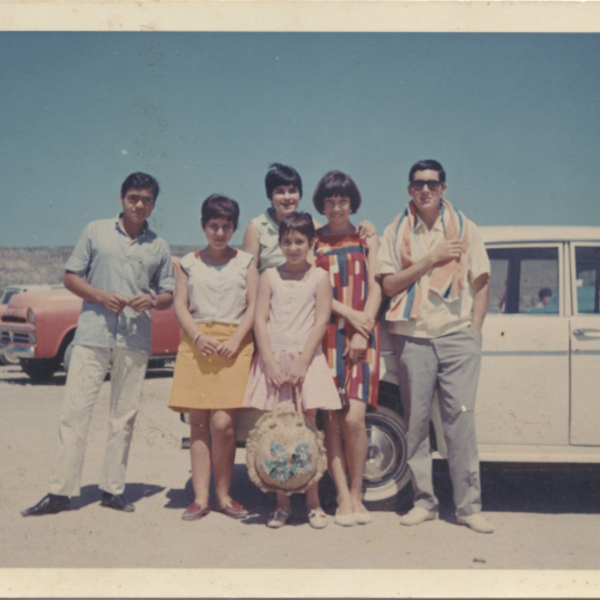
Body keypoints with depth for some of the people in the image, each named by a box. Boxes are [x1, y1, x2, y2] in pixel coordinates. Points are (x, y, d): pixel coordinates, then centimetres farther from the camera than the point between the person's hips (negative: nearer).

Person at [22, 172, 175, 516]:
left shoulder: (159, 248, 11)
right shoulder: (96, 232, 8)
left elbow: (169, 296, 14)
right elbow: (71, 277, 7)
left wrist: (152, 300, -9)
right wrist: (101, 296, -10)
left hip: (135, 342, 2)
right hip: (92, 335, -1)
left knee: (124, 417, 5)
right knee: (75, 412, -4)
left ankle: (114, 490, 15)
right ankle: (61, 491, 1)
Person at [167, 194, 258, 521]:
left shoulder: (246, 261, 12)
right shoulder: (189, 263, 14)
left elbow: (253, 306, 5)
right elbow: (180, 306, 7)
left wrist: (236, 340, -10)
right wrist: (198, 337, -10)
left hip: (233, 344, -1)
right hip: (196, 343, 2)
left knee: (222, 423, -10)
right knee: (198, 422, -1)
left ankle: (224, 494, 6)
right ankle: (200, 497, 5)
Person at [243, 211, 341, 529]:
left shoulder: (319, 277, 4)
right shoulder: (269, 276, 8)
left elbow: (321, 322, -2)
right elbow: (260, 320, 3)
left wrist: (301, 362, -11)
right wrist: (270, 362, -8)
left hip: (306, 360, -1)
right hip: (273, 359, 2)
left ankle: (313, 502, 9)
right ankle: (282, 503, 10)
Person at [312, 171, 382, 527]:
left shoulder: (368, 241, 14)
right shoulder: (313, 242, 12)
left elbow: (375, 289, 7)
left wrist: (362, 331, -6)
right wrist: (349, 314, -10)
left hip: (362, 334, 0)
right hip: (326, 333, 1)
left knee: (354, 418, -12)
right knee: (331, 418, -4)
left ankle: (356, 493, 4)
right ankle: (343, 498, 3)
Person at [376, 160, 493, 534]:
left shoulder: (464, 229, 10)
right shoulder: (396, 232, 9)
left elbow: (482, 283, 10)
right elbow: (389, 284, -1)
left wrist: (475, 329, 1)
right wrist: (431, 259, -9)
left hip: (458, 336, -1)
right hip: (412, 337, 1)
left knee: (460, 419, -4)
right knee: (416, 421, 3)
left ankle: (469, 506, 3)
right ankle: (424, 502, 14)